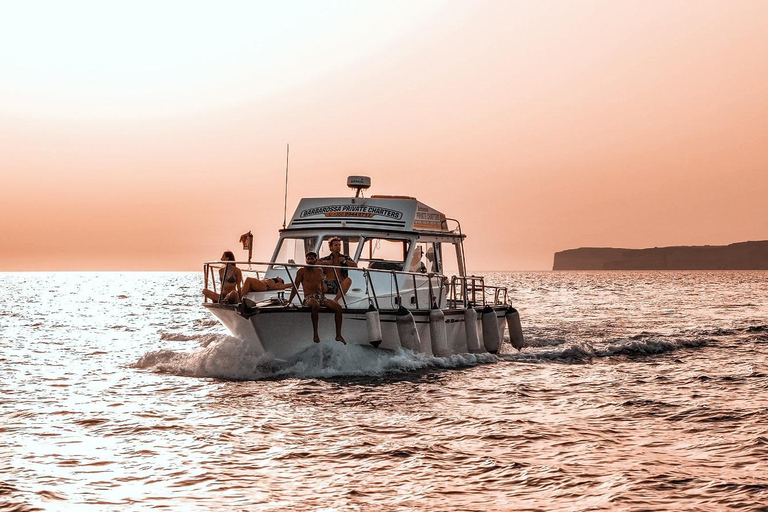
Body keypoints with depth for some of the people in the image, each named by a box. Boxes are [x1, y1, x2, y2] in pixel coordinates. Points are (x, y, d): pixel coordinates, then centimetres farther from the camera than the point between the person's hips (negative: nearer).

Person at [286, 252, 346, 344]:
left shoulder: (320, 270, 19)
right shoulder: (302, 271, 6)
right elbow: (295, 288, 4)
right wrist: (289, 301, -1)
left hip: (321, 297, 6)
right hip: (309, 297, -6)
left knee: (338, 306, -19)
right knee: (315, 305, -42)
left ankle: (338, 335, -19)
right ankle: (315, 334, -39)